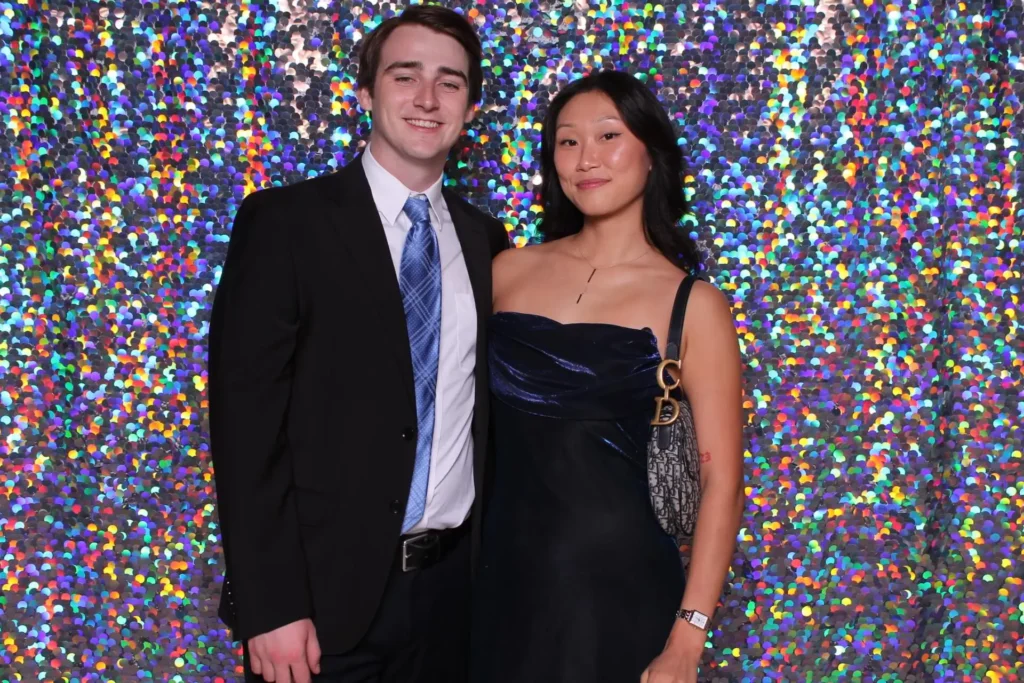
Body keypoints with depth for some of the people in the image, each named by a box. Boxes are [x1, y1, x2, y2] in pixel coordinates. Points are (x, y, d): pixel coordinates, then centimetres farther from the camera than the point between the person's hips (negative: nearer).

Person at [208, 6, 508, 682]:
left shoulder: (484, 239, 7)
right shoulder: (285, 221, -8)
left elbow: (484, 408, 12)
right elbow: (244, 418, -11)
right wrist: (270, 606, -15)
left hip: (455, 581, 4)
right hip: (329, 585, -4)